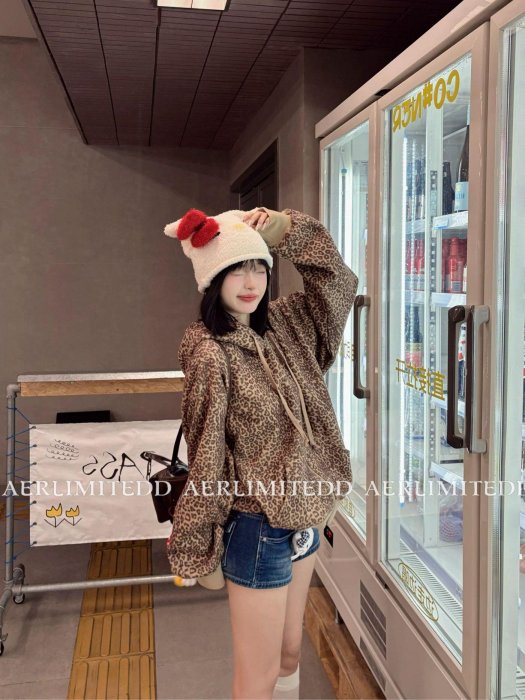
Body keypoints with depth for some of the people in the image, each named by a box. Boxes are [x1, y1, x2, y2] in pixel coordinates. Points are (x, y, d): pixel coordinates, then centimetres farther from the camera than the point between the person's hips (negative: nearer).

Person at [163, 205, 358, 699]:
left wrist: (278, 228, -1)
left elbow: (337, 279, 8)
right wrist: (197, 551, -9)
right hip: (258, 529, -7)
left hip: (302, 518, 7)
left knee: (289, 656, 23)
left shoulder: (284, 326, 2)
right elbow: (206, 462, -16)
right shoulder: (210, 355, -18)